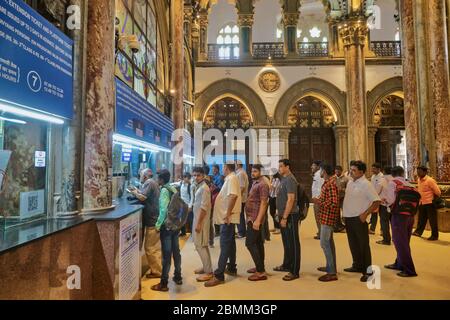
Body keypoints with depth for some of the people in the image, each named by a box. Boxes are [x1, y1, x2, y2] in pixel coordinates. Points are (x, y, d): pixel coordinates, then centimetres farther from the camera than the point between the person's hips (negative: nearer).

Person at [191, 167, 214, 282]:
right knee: (202, 245, 16)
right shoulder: (198, 187, 11)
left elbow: (204, 207, -22)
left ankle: (208, 272, 2)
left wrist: (199, 223, -22)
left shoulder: (204, 188, -18)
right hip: (197, 218, 10)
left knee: (200, 245, -5)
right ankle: (206, 267, 28)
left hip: (201, 220, -10)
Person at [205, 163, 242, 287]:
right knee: (230, 243, 18)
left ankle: (219, 275, -7)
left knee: (225, 245, -9)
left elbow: (233, 196, -29)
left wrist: (228, 214, -28)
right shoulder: (230, 178, 15)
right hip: (227, 218, 10)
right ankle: (232, 268, 30)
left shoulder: (231, 178, -16)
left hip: (228, 218, -10)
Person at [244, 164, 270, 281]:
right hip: (252, 217, 10)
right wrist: (255, 219, 17)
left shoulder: (262, 184, -15)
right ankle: (260, 267, 24)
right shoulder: (255, 183, 14)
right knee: (258, 243, 14)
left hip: (255, 218, -10)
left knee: (250, 243, -11)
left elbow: (263, 203, -21)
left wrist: (258, 220, -26)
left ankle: (261, 272, -6)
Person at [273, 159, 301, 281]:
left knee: (293, 243, -1)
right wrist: (280, 214, 16)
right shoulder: (284, 179, 13)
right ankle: (286, 265, 31)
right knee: (286, 242, 18)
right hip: (284, 215, 9)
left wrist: (285, 217, -22)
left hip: (290, 216, -9)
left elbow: (290, 200, -21)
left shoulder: (290, 180, -16)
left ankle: (295, 271, 6)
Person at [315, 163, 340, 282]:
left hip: (328, 217, -11)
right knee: (329, 241, 18)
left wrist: (319, 202, -16)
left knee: (324, 243, -7)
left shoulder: (330, 183, -21)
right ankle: (331, 266, 31)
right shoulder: (328, 182, 11)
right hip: (327, 216, 11)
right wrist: (320, 200, 7)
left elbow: (333, 202, -26)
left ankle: (332, 273, -1)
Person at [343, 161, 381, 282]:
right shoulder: (350, 182, 9)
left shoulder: (366, 184, -15)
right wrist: (345, 214, 11)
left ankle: (367, 271, 14)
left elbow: (377, 201, -18)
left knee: (363, 245, 2)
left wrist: (365, 214, -18)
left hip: (358, 219, -8)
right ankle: (357, 265, 35)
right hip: (348, 218, 8)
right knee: (353, 243, 18)